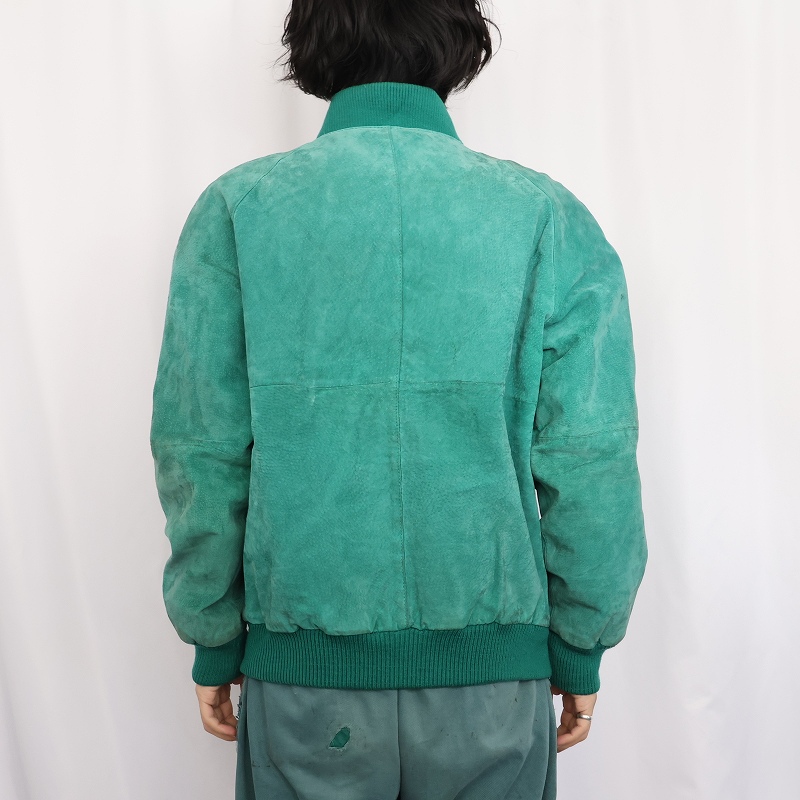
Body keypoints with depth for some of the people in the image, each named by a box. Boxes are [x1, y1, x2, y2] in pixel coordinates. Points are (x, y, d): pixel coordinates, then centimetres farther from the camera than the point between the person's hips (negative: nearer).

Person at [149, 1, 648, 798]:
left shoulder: (237, 208, -5)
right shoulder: (551, 216, -5)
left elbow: (201, 455, -6)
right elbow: (591, 462, -7)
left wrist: (214, 643, 6)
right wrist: (581, 650, 6)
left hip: (302, 673, 0)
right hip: (496, 672, 1)